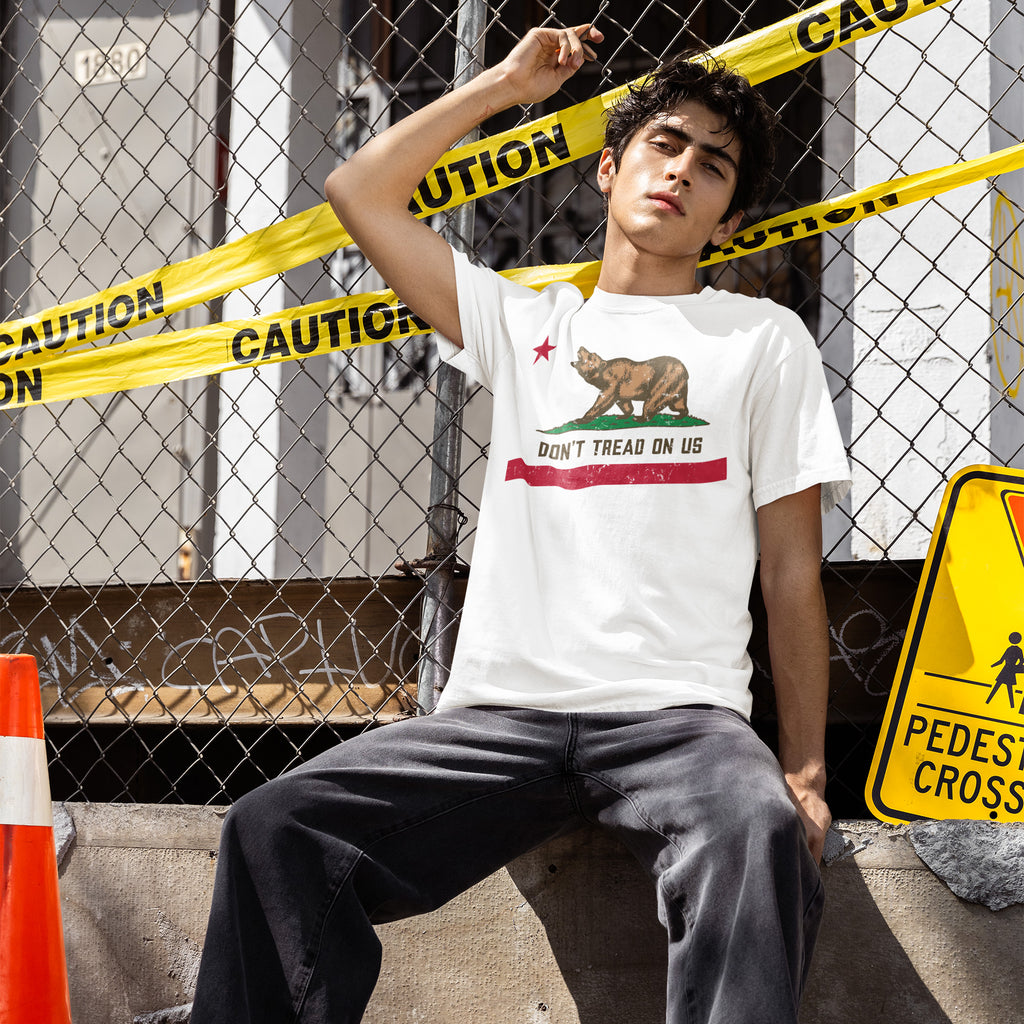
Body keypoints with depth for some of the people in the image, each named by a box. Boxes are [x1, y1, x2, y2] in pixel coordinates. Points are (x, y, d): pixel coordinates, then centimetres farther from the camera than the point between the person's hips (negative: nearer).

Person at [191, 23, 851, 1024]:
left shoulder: (763, 339, 15)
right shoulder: (524, 325, 22)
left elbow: (791, 570, 9)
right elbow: (360, 191, 20)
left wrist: (806, 769, 0)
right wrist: (505, 85, 24)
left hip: (678, 713, -2)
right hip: (500, 714, 3)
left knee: (759, 833, -38)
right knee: (273, 827, -20)